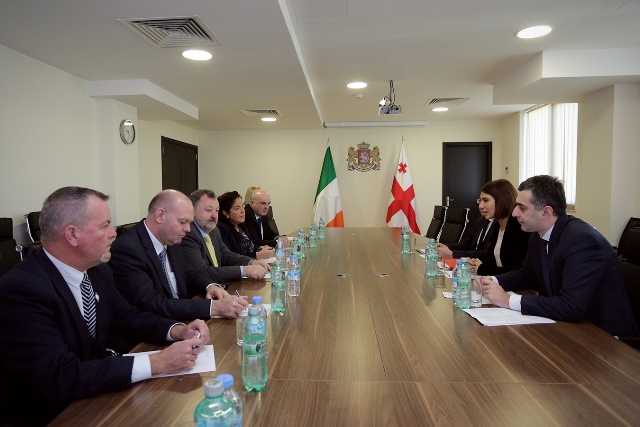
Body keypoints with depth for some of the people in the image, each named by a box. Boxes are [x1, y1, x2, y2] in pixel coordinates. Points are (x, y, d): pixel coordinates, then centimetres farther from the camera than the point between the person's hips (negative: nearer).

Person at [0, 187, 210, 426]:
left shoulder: (97, 271, -2)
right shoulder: (21, 290, -25)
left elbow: (125, 317, 9)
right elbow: (61, 379, -30)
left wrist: (178, 331, -9)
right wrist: (156, 363, -30)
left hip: (94, 397, 6)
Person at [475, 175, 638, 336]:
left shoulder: (582, 240, -26)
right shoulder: (539, 234, -1)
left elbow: (573, 307, -33)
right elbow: (528, 273, 14)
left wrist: (509, 300, -29)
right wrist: (494, 281, -5)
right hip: (567, 324, 7)